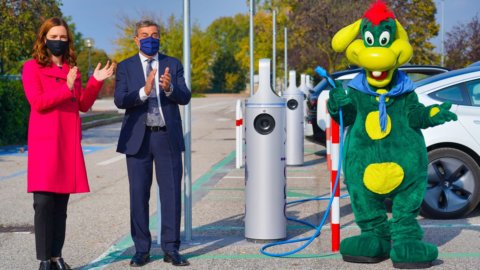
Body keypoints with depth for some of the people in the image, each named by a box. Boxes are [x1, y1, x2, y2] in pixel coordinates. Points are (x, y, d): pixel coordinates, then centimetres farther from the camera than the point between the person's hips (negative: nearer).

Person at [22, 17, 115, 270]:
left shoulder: (72, 70, 18)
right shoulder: (32, 68, 1)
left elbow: (83, 105, 14)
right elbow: (37, 102, -11)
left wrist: (96, 82, 2)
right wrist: (66, 88, -20)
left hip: (69, 141, 6)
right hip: (44, 140, -5)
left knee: (61, 201, 6)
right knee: (44, 200, -10)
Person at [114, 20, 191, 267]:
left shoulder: (173, 65, 8)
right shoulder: (125, 67, 5)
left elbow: (185, 98, -4)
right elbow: (120, 101, -9)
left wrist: (169, 88, -25)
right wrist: (144, 91, -26)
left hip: (168, 137, 1)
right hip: (138, 138, 0)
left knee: (171, 193, -1)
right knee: (139, 195, 3)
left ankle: (171, 249, 6)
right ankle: (141, 250, 11)